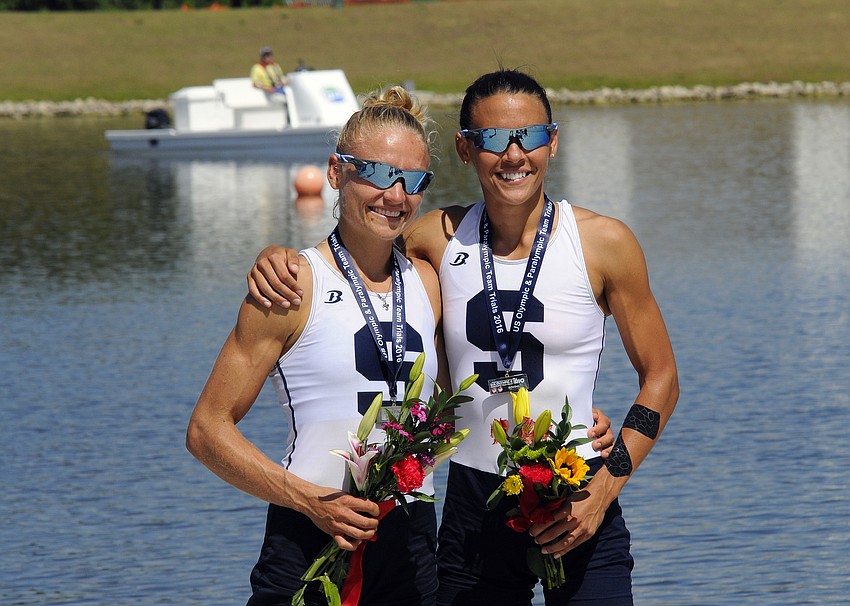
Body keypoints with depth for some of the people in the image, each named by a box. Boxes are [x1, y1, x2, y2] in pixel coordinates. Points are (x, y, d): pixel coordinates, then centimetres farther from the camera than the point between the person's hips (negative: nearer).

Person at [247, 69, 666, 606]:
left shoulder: (603, 243, -4)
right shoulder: (442, 238, 2)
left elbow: (660, 379, 1)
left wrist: (608, 484, -11)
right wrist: (275, 259, -6)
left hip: (576, 503, -2)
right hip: (474, 509, 2)